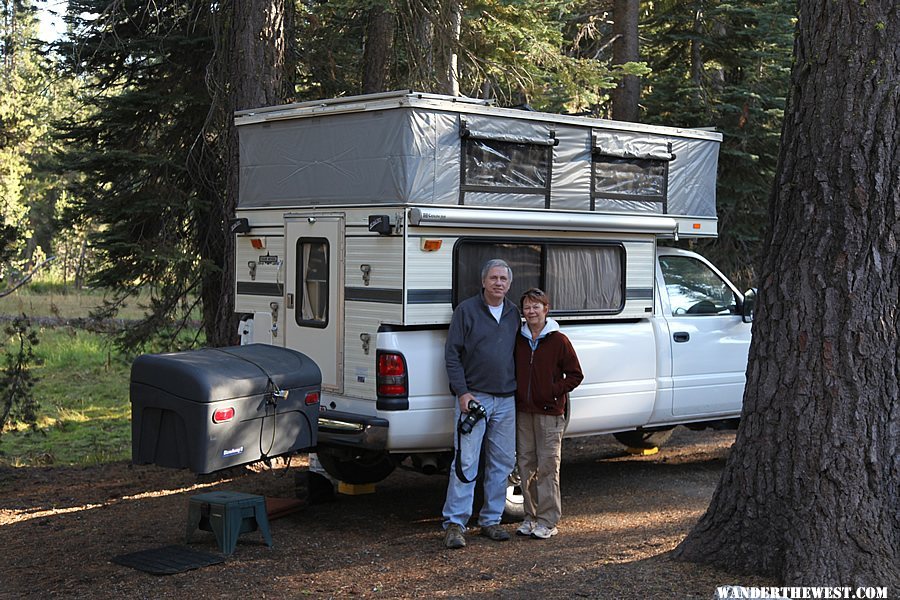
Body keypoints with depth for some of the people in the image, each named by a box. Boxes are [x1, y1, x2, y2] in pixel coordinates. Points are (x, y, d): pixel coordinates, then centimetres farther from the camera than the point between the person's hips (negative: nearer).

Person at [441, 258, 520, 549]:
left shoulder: (514, 314, 12)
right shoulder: (466, 310, -3)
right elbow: (452, 354, -5)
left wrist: (518, 389, 11)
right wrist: (462, 392, -12)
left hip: (506, 400, 5)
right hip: (474, 397, -5)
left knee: (502, 462, 9)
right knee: (466, 462, -9)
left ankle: (491, 520, 19)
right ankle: (454, 523, -5)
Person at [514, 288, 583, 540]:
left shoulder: (558, 341, -3)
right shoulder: (518, 340, 10)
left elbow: (575, 375, -2)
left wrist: (553, 391, -11)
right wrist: (516, 393, 6)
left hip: (550, 412, -5)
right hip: (523, 412, 5)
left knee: (548, 466, -4)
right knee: (526, 464, 8)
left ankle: (548, 521, 2)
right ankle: (531, 516, 17)